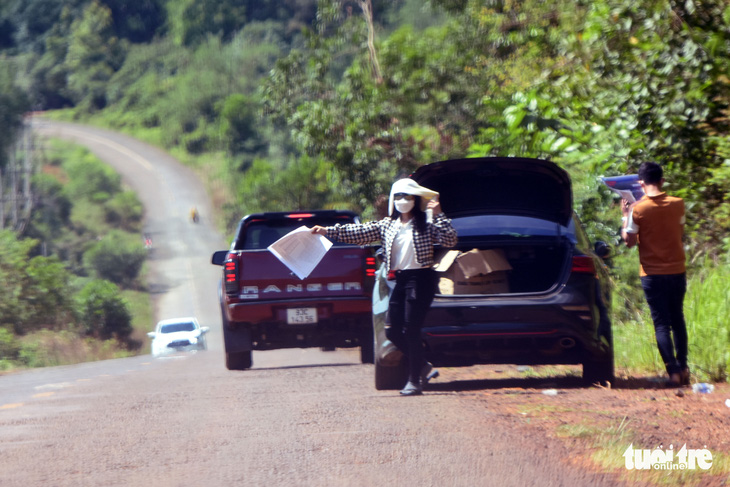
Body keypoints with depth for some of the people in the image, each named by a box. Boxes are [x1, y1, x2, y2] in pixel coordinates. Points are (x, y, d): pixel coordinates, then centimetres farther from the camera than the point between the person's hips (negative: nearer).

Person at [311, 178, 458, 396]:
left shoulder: (426, 224, 0)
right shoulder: (386, 225, 12)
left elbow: (449, 240, -11)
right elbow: (359, 232, 6)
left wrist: (438, 216, -17)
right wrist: (327, 231, -1)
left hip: (421, 279, -6)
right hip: (399, 280, 6)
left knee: (410, 330, -9)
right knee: (393, 331, 2)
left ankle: (414, 381, 0)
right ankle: (423, 367, 20)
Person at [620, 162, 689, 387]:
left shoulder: (637, 209, -11)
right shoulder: (677, 204, -2)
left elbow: (629, 241, -6)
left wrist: (625, 216, 6)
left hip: (652, 273, -3)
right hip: (677, 270, 3)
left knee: (661, 323, -1)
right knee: (677, 320, 16)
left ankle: (673, 372, -10)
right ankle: (683, 368, 16)